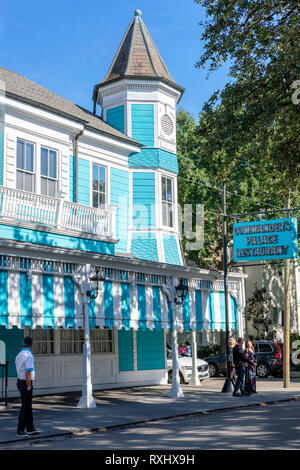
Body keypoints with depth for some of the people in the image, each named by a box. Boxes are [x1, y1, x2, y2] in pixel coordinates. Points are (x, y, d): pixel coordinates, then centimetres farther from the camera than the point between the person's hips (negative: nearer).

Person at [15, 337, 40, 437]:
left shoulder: (19, 355, 9)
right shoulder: (29, 356, -19)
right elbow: (28, 373, -22)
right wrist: (29, 386, -16)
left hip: (20, 381, 9)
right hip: (25, 383, -9)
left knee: (28, 406, 16)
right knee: (25, 407, -3)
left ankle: (30, 428, 23)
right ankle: (20, 431, 1)